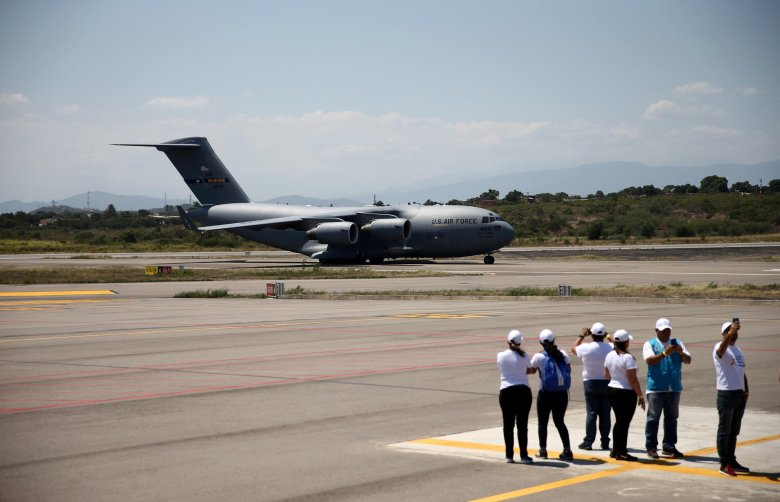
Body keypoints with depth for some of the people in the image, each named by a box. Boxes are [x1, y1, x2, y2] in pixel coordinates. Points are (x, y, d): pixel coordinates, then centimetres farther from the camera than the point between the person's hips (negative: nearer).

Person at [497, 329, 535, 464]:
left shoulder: (500, 356, -3)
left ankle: (509, 455, 11)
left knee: (508, 425, 9)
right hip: (523, 391, -1)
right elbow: (529, 370, 9)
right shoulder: (523, 356, -5)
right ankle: (524, 455, 5)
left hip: (506, 392, 1)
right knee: (522, 425, 4)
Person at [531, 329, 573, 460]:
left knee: (543, 422, 11)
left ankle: (543, 450, 13)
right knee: (559, 422, 14)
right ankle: (567, 451, 9)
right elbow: (569, 370, 14)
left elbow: (531, 370, 7)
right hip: (562, 394, 3)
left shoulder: (539, 357, -10)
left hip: (546, 394, -3)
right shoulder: (562, 354, -1)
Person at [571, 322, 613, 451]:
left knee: (591, 413, 2)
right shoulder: (611, 348, -8)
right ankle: (605, 442, 9)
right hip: (607, 382, 1)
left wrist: (582, 336, 22)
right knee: (605, 413, 6)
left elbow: (574, 348, 11)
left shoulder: (586, 348, -11)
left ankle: (588, 442, 2)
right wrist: (609, 337, 23)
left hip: (591, 383, -1)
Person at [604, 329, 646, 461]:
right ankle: (621, 453, 2)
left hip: (612, 390, 7)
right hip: (627, 392, -7)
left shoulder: (610, 355, 4)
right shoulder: (628, 357, -18)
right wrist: (641, 396, -12)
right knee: (624, 422, 0)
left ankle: (615, 450, 22)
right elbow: (633, 379, -19)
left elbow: (606, 375, 15)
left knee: (619, 421, 18)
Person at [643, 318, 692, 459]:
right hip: (656, 387, -4)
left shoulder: (677, 343, 13)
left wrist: (681, 352, -17)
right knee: (653, 418, -2)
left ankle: (669, 446, 16)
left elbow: (688, 361, 5)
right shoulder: (650, 344, 3)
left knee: (672, 418, 9)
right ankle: (651, 447, 2)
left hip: (674, 387, 4)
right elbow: (649, 360, -15)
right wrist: (664, 354, -29)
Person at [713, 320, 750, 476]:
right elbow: (722, 349, -35)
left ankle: (732, 461, 22)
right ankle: (724, 464, -1)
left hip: (740, 395, 8)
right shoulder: (720, 348, -9)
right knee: (724, 431, -3)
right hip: (726, 395, -8)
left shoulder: (738, 350, 18)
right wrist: (731, 332, -50)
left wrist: (746, 390, 12)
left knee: (734, 431, 14)